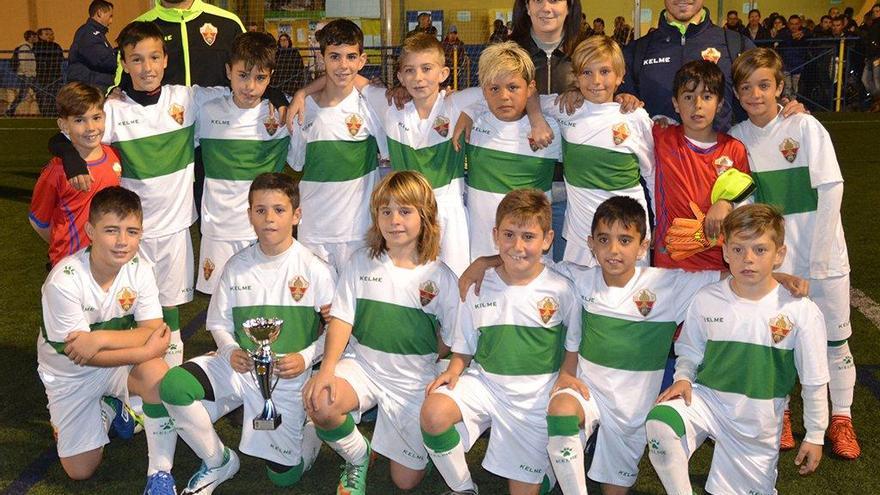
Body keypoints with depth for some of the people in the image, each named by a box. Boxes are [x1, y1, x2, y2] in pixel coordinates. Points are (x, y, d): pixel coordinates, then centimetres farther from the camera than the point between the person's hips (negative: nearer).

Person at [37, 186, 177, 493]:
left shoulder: (140, 271, -17)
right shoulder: (64, 280, -28)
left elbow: (156, 334, -22)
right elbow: (76, 354, -25)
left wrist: (100, 338, -36)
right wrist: (145, 349, -32)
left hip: (120, 362, 1)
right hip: (69, 374, -1)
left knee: (157, 373, -33)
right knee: (80, 470, 0)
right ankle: (108, 409, 30)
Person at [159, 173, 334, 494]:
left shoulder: (315, 270, -9)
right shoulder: (237, 267, 1)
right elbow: (219, 323, 8)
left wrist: (305, 358, -18)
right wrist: (231, 351, -12)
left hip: (288, 378, -3)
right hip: (241, 367, 3)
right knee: (172, 386, -24)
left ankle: (313, 425, 31)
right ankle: (219, 462, 0)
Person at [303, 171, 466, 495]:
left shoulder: (440, 277, -6)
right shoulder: (360, 264, -2)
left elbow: (449, 341, 1)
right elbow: (341, 319, -7)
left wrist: (415, 358, -8)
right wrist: (327, 369, -20)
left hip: (412, 382, 0)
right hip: (362, 367, 1)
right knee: (318, 402, -33)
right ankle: (358, 458, 1)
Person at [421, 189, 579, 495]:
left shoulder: (560, 290, -7)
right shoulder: (479, 285, -2)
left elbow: (573, 345, 4)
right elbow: (465, 344, 7)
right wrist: (454, 370, -9)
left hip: (536, 394, -2)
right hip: (484, 381, 2)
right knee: (433, 412, -25)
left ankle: (546, 469, 33)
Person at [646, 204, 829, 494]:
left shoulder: (801, 312, -13)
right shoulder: (706, 300, -8)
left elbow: (814, 382, -3)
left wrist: (815, 436, 3)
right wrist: (683, 379, -12)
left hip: (758, 423, 0)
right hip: (706, 399, 0)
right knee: (660, 421, -30)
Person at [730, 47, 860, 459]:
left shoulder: (805, 127, -9)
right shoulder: (738, 137, 1)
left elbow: (830, 192, -11)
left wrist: (815, 262, -14)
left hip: (821, 252, -2)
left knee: (834, 336, 6)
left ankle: (841, 419, 21)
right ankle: (779, 413, 23)